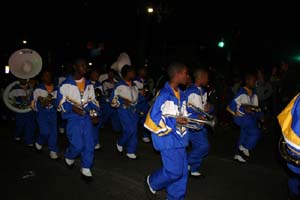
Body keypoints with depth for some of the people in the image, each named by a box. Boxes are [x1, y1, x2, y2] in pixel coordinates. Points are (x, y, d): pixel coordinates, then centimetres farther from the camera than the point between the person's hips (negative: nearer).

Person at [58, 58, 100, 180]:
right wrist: (73, 108, -20)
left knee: (89, 144, 0)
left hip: (87, 117, 5)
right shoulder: (66, 84, -4)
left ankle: (86, 169, 15)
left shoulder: (89, 84, 12)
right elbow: (61, 102, -3)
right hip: (73, 118, -4)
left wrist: (94, 114, 3)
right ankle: (69, 157, 26)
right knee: (78, 145, -9)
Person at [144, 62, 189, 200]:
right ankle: (152, 182, 21)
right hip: (168, 138, -8)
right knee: (174, 171, -6)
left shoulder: (180, 94, 9)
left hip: (179, 137, 9)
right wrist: (174, 121, -19)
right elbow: (154, 116, -18)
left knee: (182, 170, 11)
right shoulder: (164, 94, -18)